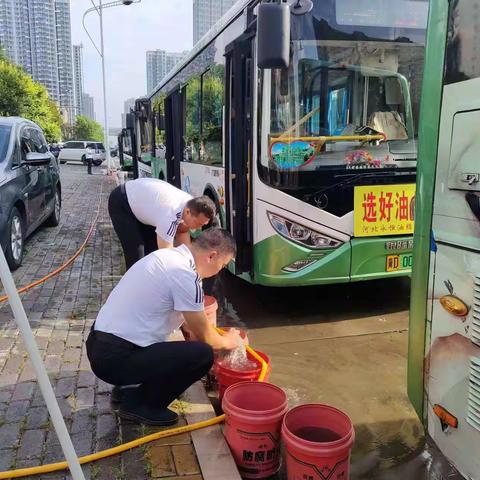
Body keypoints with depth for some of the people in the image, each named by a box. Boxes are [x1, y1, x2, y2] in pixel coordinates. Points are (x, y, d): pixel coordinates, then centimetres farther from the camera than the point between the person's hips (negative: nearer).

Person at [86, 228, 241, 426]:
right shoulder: (184, 274, -19)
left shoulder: (168, 255, 10)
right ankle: (139, 405, 2)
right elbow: (204, 336, -7)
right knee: (202, 354, -15)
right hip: (115, 359, -10)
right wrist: (227, 342, 13)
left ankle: (128, 387, 21)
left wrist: (219, 336, 28)